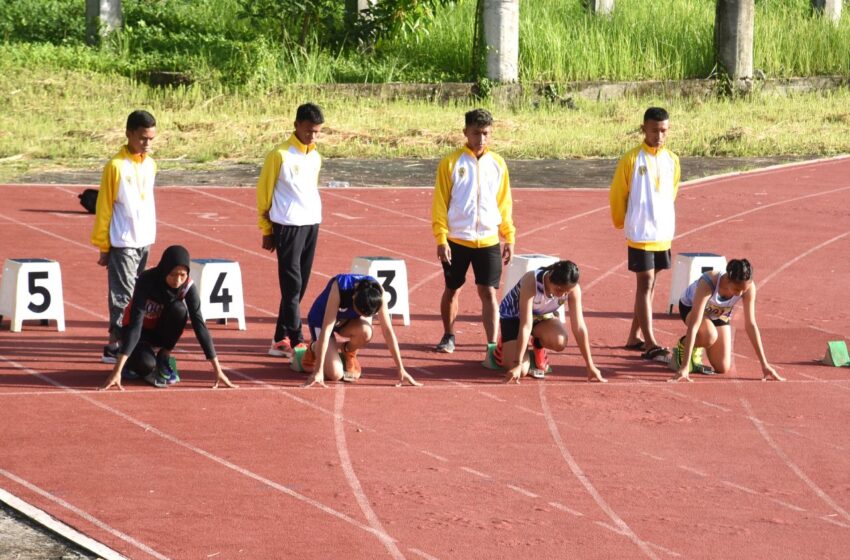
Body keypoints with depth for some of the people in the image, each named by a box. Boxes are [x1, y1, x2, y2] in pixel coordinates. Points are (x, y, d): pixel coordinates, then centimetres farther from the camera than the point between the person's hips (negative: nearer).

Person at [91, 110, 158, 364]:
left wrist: (151, 234, 16)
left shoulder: (150, 164, 8)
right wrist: (103, 246, -6)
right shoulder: (116, 166, -11)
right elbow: (104, 207, -7)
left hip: (145, 241, 6)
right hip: (123, 242, -6)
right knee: (123, 295, -9)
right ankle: (114, 347, -8)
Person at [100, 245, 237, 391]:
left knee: (178, 308, -29)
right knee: (146, 364, -35)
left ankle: (164, 361, -9)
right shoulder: (147, 281, -31)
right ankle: (133, 363, 4)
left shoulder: (188, 287, -22)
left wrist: (217, 369, -27)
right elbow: (135, 325, -38)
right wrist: (117, 371, -46)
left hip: (162, 330, 3)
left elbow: (199, 325, -23)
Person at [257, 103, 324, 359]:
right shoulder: (280, 155, -6)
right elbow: (263, 191, -2)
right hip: (288, 226, -7)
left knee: (299, 285, 7)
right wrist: (267, 231, -1)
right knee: (292, 284, -9)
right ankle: (296, 342, -10)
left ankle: (281, 339, 14)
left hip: (312, 224, 7)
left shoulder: (315, 157, 13)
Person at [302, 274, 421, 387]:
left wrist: (401, 370, -24)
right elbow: (326, 330, -41)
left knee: (365, 332, -35)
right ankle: (314, 349, 13)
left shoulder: (377, 293, -29)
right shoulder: (339, 288, -39)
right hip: (321, 319, -3)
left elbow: (388, 331, -23)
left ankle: (348, 354, 1)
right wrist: (318, 372, -45)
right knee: (335, 374, -21)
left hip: (349, 320, 3)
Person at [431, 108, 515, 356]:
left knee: (489, 293, -5)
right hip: (457, 240, -1)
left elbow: (504, 203, 10)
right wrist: (441, 238, -10)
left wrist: (509, 238, 7)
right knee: (452, 290, 12)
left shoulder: (497, 163, 4)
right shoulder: (451, 162, -4)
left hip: (488, 241, 1)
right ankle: (448, 337, 32)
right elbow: (440, 202, -4)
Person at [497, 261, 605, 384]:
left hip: (542, 316, 3)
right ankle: (504, 346, 12)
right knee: (521, 370, -23)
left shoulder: (573, 288, -27)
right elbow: (526, 326, -40)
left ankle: (538, 346, 5)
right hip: (513, 315, -3)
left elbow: (579, 327, -21)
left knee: (559, 341, -33)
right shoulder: (531, 282, -38)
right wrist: (517, 365, -41)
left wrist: (590, 367, -20)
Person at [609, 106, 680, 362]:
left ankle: (635, 337, 22)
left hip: (664, 233, 5)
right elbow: (617, 194, -2)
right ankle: (650, 345, -14)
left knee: (650, 284, 11)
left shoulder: (672, 160, 6)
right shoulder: (631, 160, -9)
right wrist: (622, 222, 8)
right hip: (640, 233, -5)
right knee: (645, 283, -9)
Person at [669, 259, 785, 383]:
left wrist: (764, 364, -25)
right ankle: (682, 347, -4)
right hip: (691, 307, -4)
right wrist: (684, 366, -50)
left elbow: (750, 325, -24)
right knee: (710, 335, -37)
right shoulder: (708, 283, -43)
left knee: (722, 368, -2)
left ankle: (696, 351, 28)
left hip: (720, 314, 4)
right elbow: (694, 325, -45)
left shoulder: (748, 287, -32)